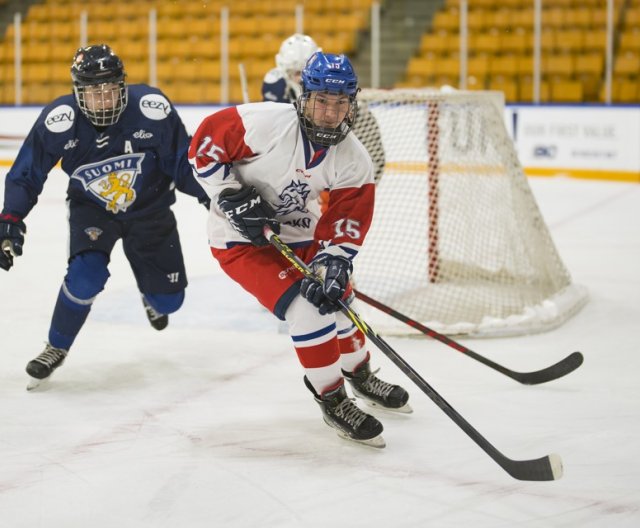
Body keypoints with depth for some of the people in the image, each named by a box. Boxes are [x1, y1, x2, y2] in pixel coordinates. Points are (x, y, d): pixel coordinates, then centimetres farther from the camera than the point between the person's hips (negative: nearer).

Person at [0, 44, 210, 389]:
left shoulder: (152, 108, -27)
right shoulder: (58, 121, -26)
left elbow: (183, 161, -13)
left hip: (149, 208, 1)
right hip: (92, 209, -1)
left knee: (168, 300, 5)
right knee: (86, 275, -27)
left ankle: (149, 293, 46)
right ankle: (56, 348, 0)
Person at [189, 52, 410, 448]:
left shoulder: (354, 161, -12)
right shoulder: (266, 122, -27)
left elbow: (344, 227, -11)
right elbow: (205, 143, -19)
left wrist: (331, 268, -26)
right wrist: (234, 199, -23)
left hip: (297, 233, 6)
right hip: (240, 237, -6)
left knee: (336, 299, 14)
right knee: (306, 307, -20)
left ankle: (360, 374, 45)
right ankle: (332, 400, -3)